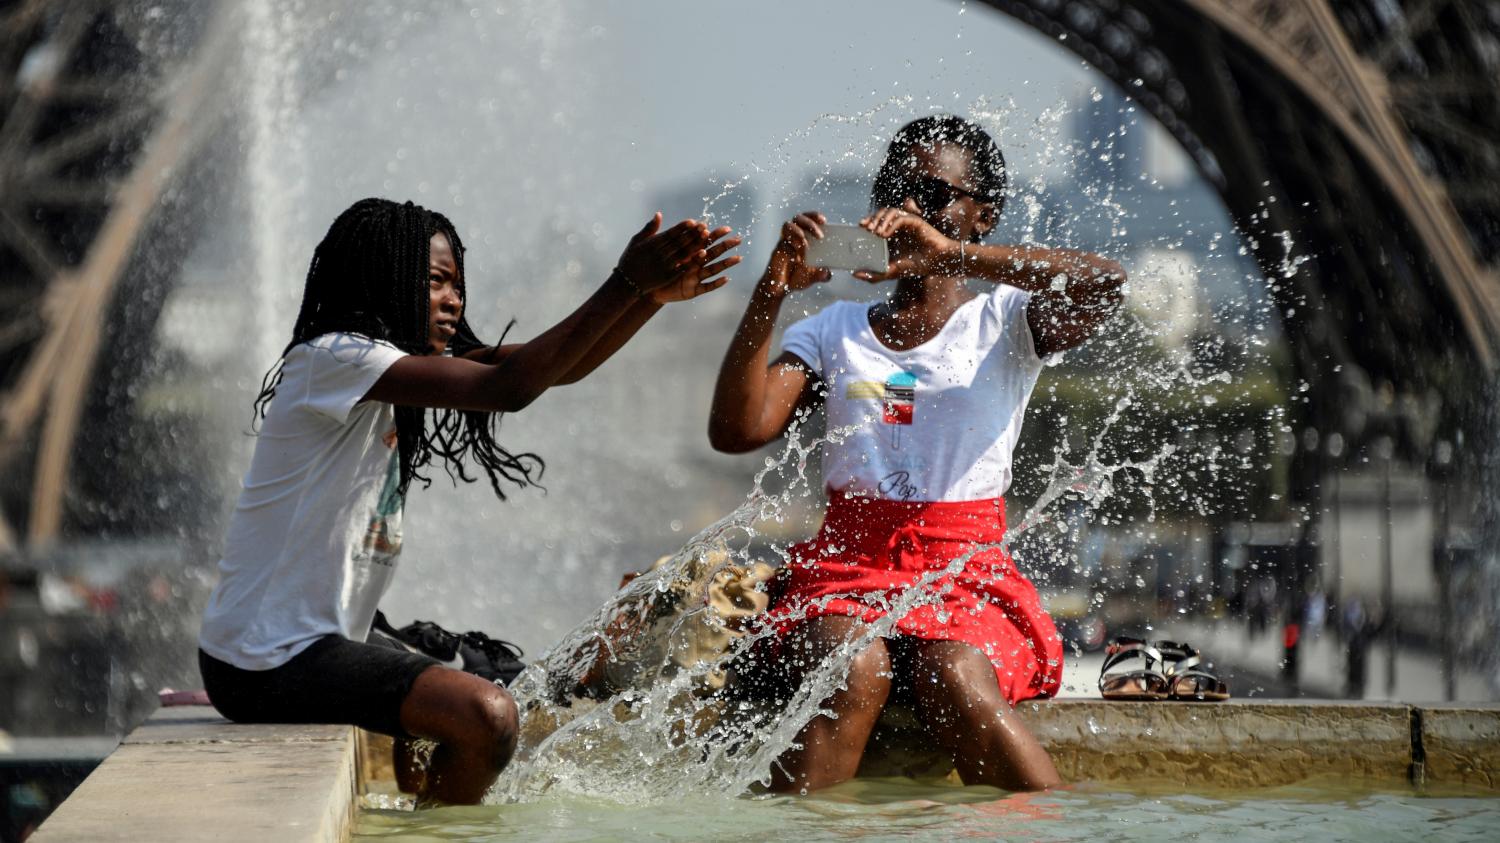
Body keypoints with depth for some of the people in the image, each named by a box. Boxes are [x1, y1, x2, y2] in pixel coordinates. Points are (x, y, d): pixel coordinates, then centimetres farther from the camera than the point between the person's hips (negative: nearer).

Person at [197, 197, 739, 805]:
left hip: (309, 644, 11)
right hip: (264, 661, -11)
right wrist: (626, 285, -27)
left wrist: (653, 294, -7)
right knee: (486, 718, -21)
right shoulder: (332, 358, -18)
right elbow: (509, 387, -27)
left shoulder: (406, 360, 11)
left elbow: (552, 368, 6)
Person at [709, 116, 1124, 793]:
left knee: (954, 682, -34)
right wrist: (770, 294, -9)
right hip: (845, 566, 1)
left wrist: (953, 255, -22)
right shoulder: (834, 330, 16)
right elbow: (736, 431, 1)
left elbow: (1104, 283, -14)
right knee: (854, 672, -33)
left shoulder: (1005, 322, 9)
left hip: (965, 569, -1)